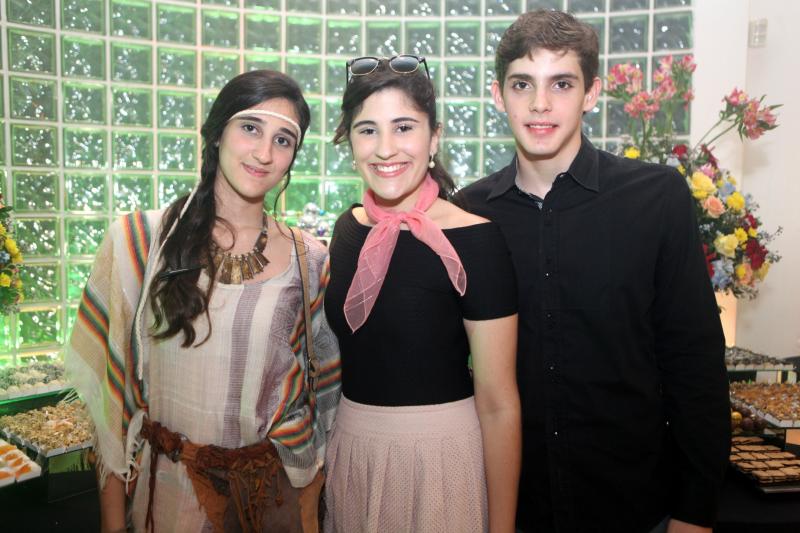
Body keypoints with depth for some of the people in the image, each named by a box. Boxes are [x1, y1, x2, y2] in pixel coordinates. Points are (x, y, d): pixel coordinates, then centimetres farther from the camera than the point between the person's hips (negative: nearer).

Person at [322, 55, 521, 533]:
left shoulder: (474, 240, -17)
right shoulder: (348, 229, 0)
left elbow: (498, 404, -15)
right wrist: (331, 452, 13)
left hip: (440, 455, -5)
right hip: (349, 453, 6)